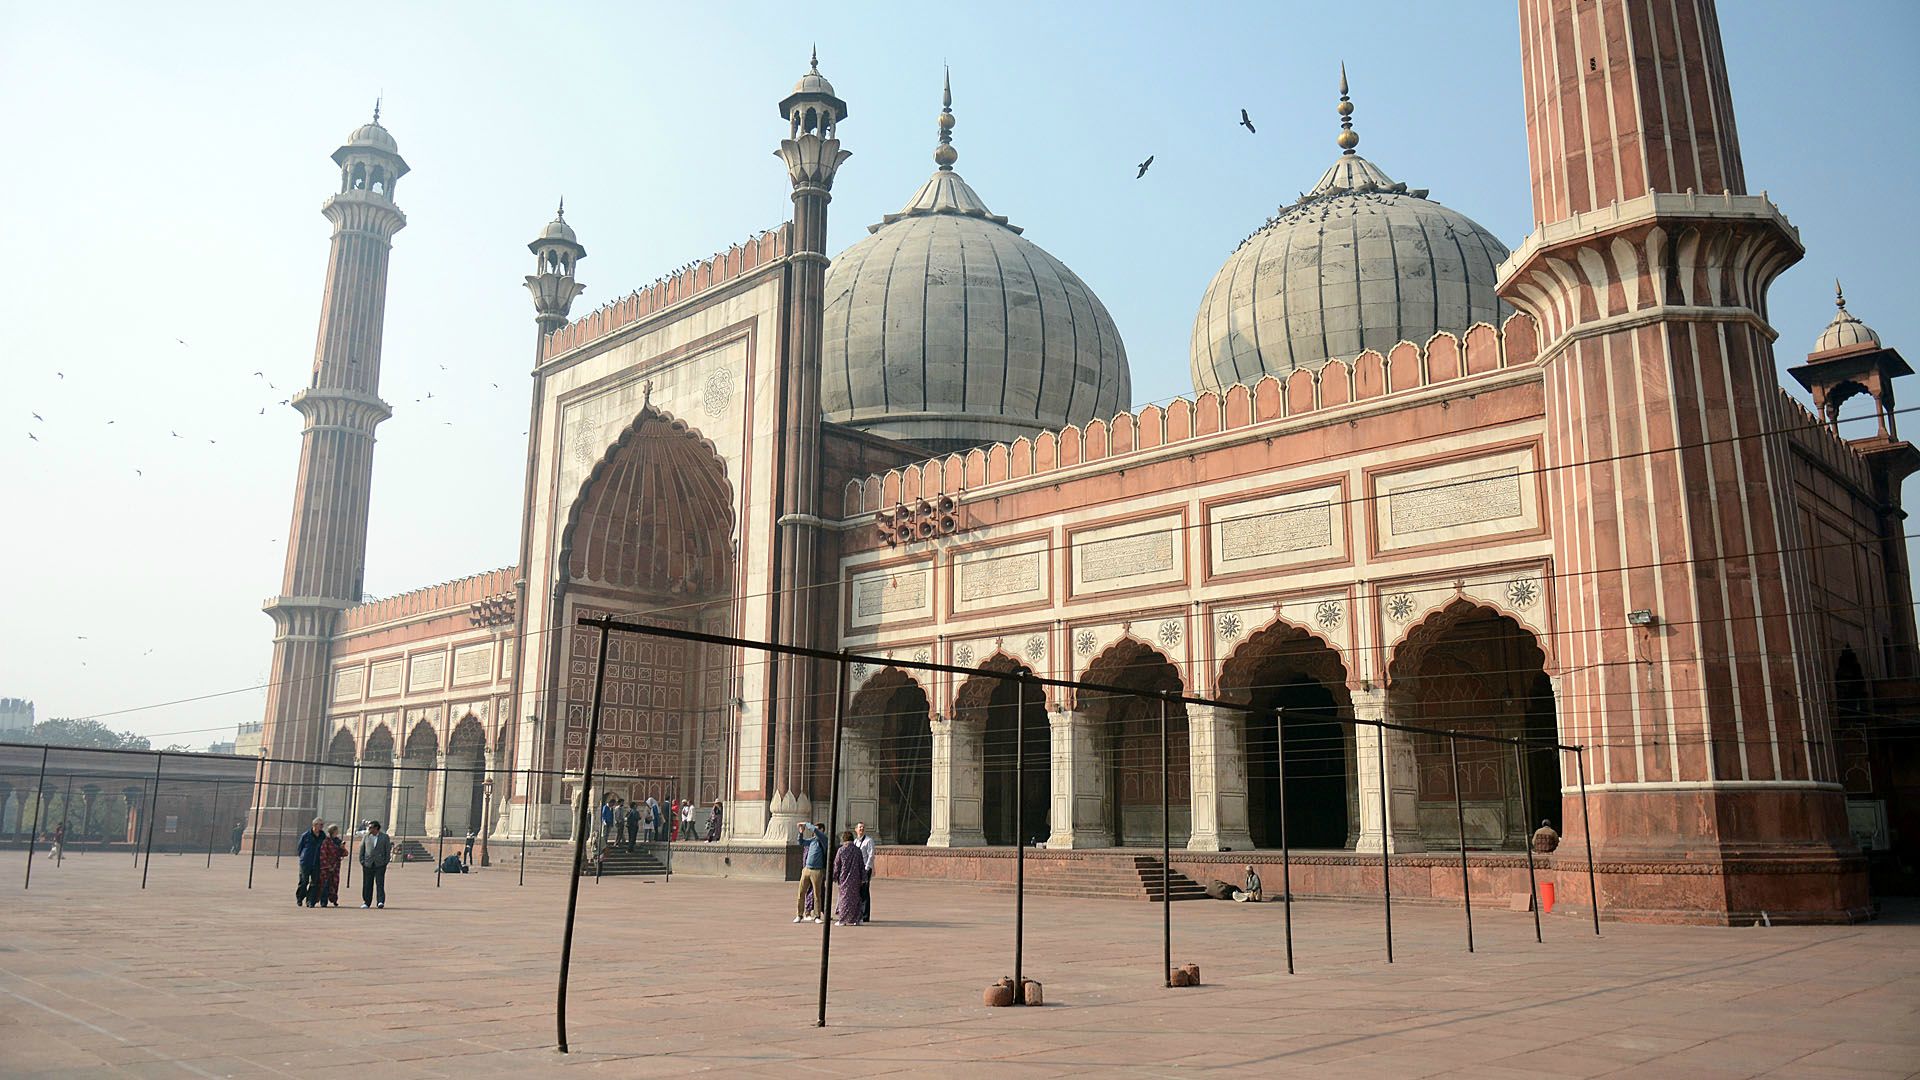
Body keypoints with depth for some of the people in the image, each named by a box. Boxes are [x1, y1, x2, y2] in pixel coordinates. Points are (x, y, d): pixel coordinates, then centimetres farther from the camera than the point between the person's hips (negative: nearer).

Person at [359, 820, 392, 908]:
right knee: (367, 884, 4)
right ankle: (366, 902, 13)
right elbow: (362, 849, 11)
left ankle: (380, 902, -11)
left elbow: (388, 849, 5)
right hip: (368, 864, 2)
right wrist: (362, 861, 2)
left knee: (380, 883, -9)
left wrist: (386, 861, -3)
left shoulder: (384, 837, 5)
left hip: (380, 864, -2)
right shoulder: (366, 837, 10)